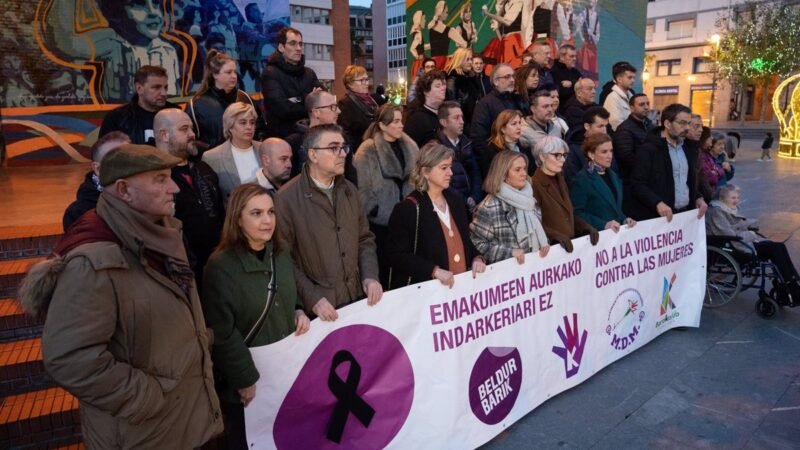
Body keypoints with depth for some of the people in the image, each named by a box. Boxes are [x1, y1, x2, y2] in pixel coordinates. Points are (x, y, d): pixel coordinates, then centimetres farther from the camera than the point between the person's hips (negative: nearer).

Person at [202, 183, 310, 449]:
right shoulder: (221, 266, -19)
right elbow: (222, 333, -18)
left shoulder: (280, 256, 2)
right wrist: (245, 380, -17)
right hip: (245, 382, -5)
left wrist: (299, 312, -4)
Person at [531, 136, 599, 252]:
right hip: (549, 246, -7)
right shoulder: (534, 184, -11)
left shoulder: (560, 180, 14)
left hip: (570, 242, 7)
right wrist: (555, 235, -24)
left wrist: (586, 227, 5)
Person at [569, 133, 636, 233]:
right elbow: (577, 214, -13)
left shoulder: (613, 176, 15)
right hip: (595, 235, -5)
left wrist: (624, 220, 6)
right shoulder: (581, 180, -8)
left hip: (617, 232, 5)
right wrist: (604, 224, -19)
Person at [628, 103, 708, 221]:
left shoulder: (689, 148, 13)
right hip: (656, 217, -6)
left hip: (685, 214, 7)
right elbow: (637, 184, -15)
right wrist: (657, 203, -26)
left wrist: (698, 197, 6)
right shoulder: (648, 149, -10)